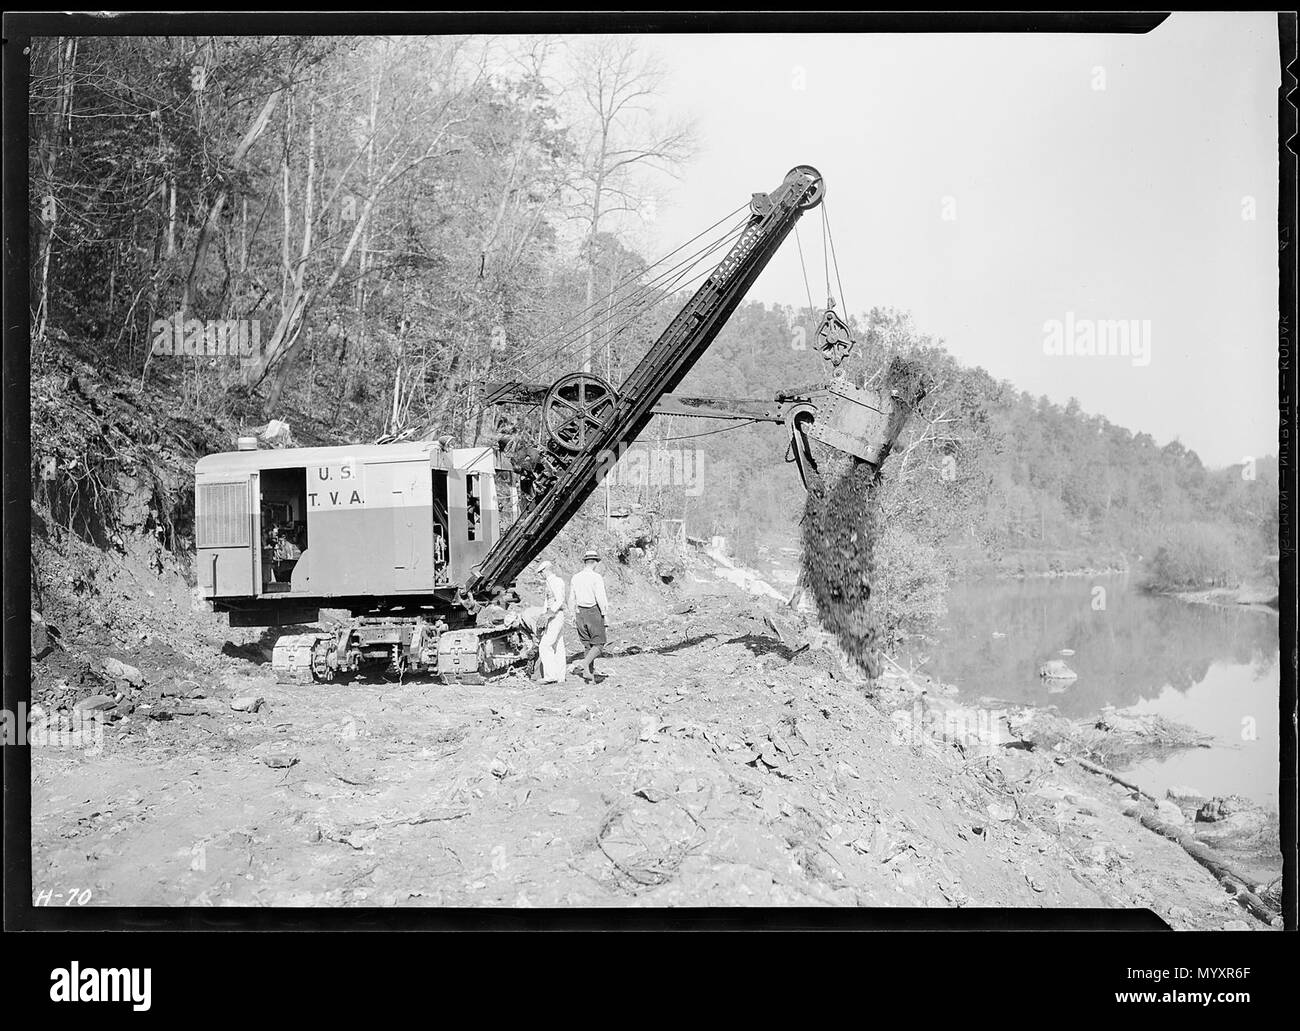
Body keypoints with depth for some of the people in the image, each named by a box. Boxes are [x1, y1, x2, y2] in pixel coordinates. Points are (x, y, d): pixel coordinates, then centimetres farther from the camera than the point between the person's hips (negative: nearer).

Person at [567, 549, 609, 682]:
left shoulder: (575, 577, 5)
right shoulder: (596, 577, -13)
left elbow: (571, 598, 10)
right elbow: (600, 597, -16)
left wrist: (573, 614, 18)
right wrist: (605, 614, -9)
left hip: (580, 612, 6)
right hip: (594, 612, -6)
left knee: (588, 644, 13)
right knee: (598, 644, 0)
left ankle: (592, 672, 12)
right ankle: (585, 664, -22)